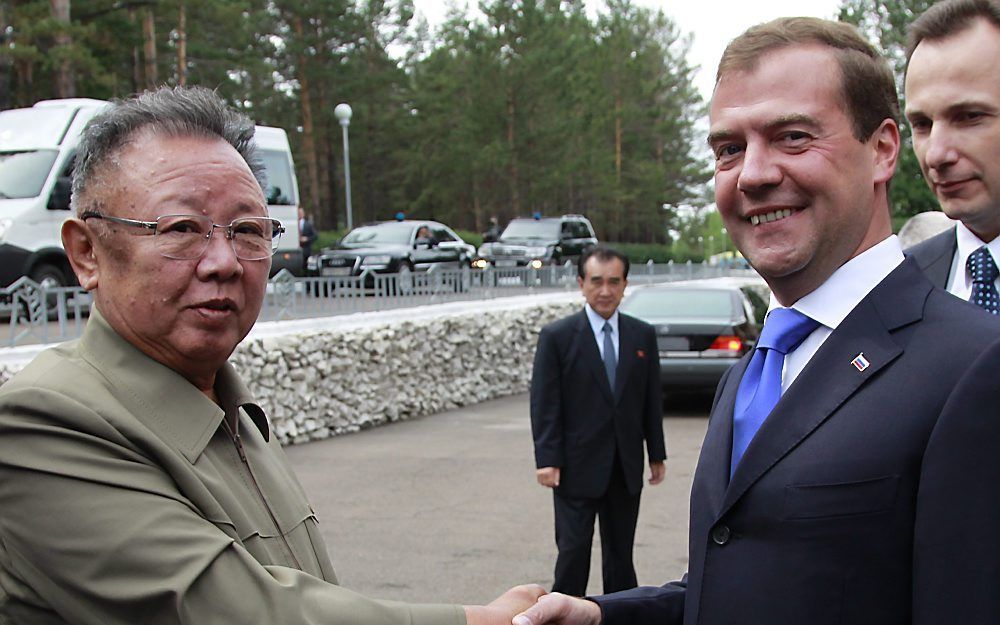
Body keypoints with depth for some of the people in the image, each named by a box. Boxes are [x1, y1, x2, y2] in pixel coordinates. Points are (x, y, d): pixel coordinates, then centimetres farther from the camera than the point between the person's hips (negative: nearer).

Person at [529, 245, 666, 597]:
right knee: (573, 552, 1)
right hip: (577, 467, -3)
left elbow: (652, 400, 9)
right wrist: (547, 460, -13)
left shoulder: (643, 335, 5)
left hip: (626, 468, 4)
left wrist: (657, 454, 9)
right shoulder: (557, 336, -6)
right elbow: (544, 404, -7)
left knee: (621, 554, 14)